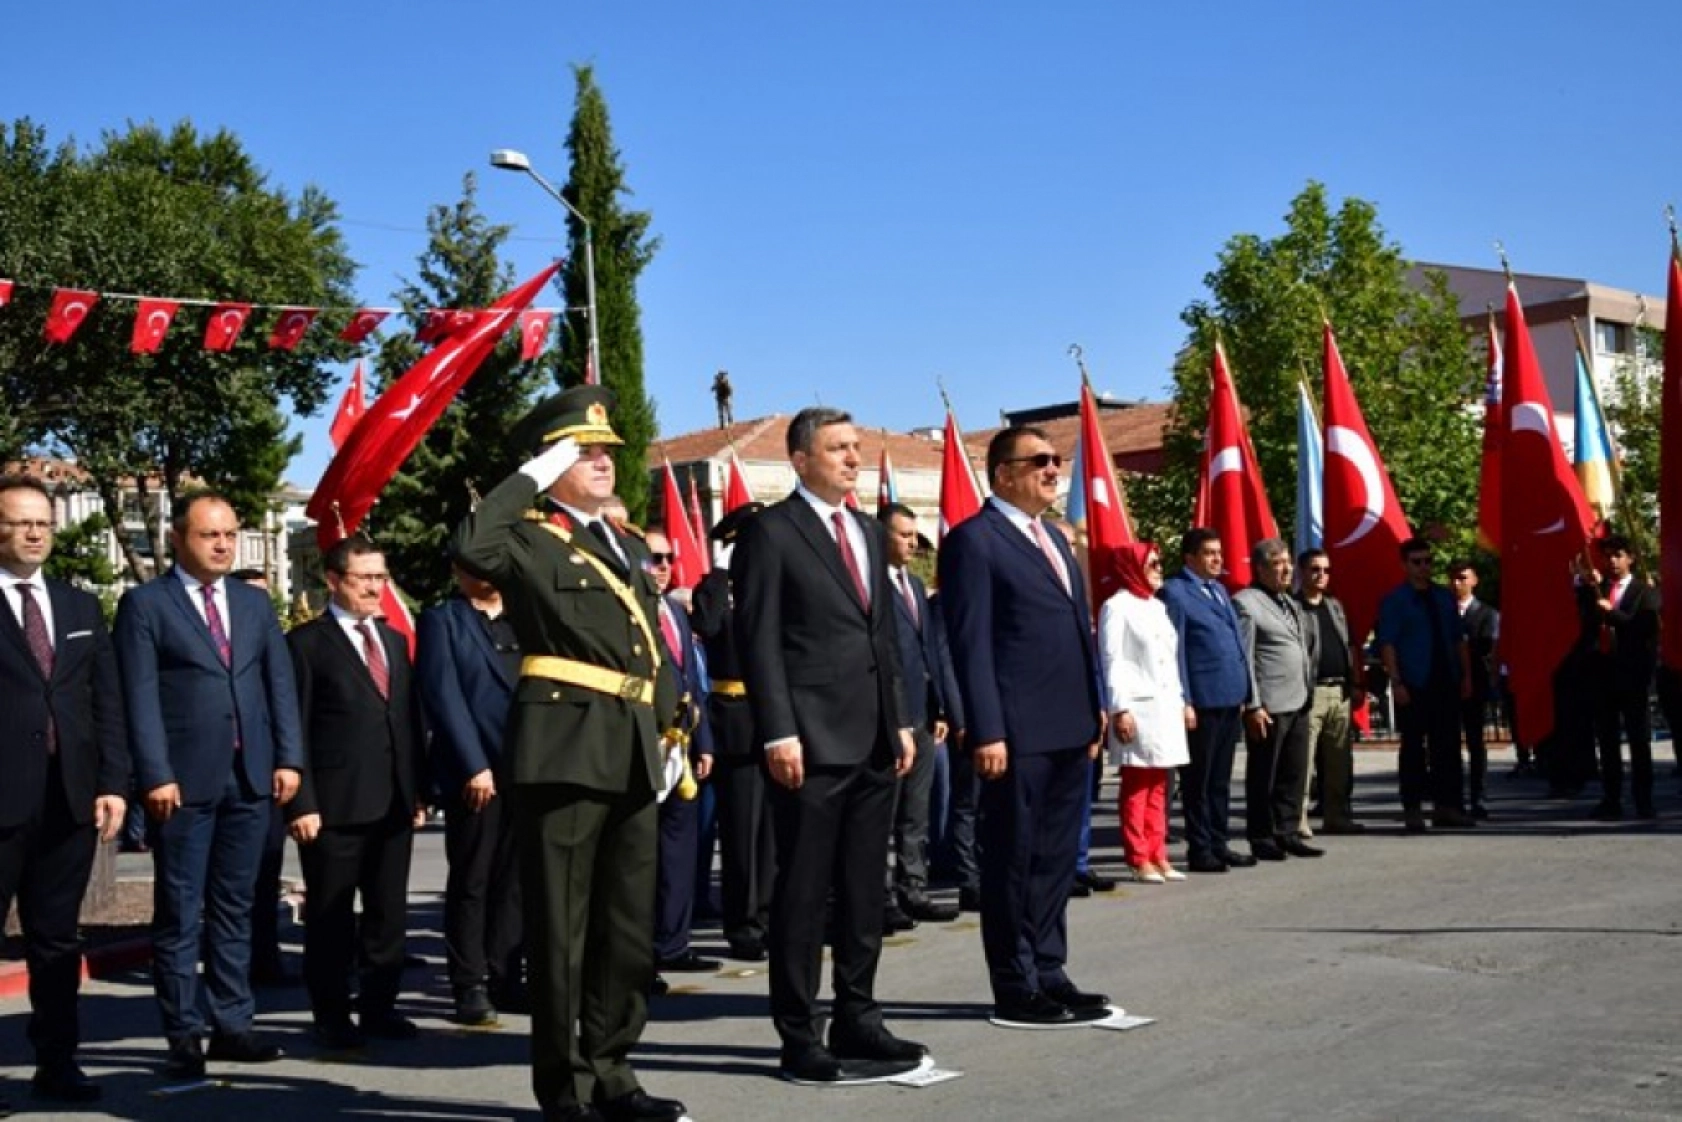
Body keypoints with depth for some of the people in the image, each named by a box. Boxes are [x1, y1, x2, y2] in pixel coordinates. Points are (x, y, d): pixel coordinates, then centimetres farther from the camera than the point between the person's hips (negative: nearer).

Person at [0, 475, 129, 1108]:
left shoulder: (82, 608, 15)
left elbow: (107, 702, 13)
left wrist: (113, 783, 4)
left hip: (71, 798, 5)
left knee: (57, 940, 10)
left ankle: (56, 1063, 17)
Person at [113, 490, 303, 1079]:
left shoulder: (255, 603, 14)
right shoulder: (145, 604, 0)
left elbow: (281, 684, 11)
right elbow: (141, 698, -7)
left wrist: (288, 758, 1)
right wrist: (156, 775, -14)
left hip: (250, 778, 5)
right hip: (184, 782, -4)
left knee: (235, 908, 10)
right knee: (178, 914, 1)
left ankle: (231, 1024, 16)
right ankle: (183, 1035, 7)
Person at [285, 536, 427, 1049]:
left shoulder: (394, 641, 17)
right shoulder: (307, 643, -3)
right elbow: (295, 730, -7)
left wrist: (419, 791, 12)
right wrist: (302, 803, -13)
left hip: (394, 804, 6)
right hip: (335, 805, -6)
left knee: (389, 913, 10)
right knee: (331, 919, 3)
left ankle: (379, 1008, 21)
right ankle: (332, 1018, 13)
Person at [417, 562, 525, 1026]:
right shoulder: (441, 621, 2)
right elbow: (443, 696, -7)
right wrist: (474, 767, -14)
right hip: (473, 774, -5)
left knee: (513, 881, 8)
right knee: (471, 883, 1)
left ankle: (506, 979, 14)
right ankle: (469, 986, 7)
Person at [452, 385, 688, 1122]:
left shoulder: (629, 546, 20)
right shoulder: (528, 538, -3)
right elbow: (471, 546, -27)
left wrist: (666, 730, 16)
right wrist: (533, 475, -15)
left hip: (634, 754, 8)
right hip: (566, 748, -8)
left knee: (630, 927, 12)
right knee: (561, 925, 1)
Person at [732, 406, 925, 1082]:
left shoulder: (868, 533, 18)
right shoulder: (770, 531, -5)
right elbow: (758, 640, -11)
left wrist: (900, 721, 14)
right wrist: (779, 733, -17)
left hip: (874, 742, 7)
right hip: (812, 743, -7)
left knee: (864, 891, 12)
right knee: (803, 893, 0)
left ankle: (856, 1020, 22)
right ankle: (800, 1039, 6)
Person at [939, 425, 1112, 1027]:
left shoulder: (1053, 539, 19)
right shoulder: (973, 540, -8)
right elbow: (971, 643, -14)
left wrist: (1094, 710, 16)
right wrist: (987, 732, -19)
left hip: (1069, 729, 9)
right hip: (1018, 731, -8)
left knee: (1056, 858, 14)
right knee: (1014, 861, 1)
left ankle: (1048, 973, 24)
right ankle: (1016, 989, 9)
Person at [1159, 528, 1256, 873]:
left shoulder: (1219, 589, 18)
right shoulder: (1175, 592, -8)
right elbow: (1173, 651, -12)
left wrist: (1244, 692, 14)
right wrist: (1183, 701, -16)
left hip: (1231, 698, 8)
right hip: (1203, 700, -8)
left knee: (1221, 779, 14)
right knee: (1199, 780, 1)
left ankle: (1219, 844, 21)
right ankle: (1199, 851, 7)